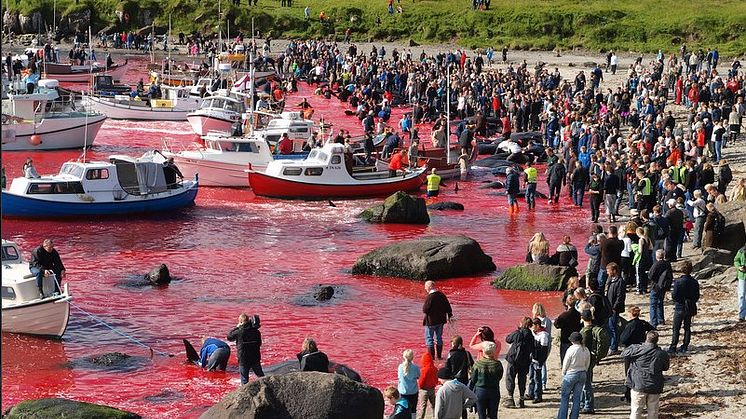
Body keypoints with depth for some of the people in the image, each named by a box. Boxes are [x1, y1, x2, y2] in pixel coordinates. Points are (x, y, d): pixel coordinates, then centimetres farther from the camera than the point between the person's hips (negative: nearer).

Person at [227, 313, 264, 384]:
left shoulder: (239, 332, -15)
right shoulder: (256, 331, -1)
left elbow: (229, 337, 2)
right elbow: (259, 343, 11)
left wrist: (236, 327, 7)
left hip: (243, 359, -4)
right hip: (255, 358, 4)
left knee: (244, 377, 3)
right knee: (260, 375, 18)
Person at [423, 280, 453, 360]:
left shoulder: (429, 297, -20)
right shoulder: (442, 295, 1)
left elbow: (425, 310, -20)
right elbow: (448, 306, 7)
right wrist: (449, 316, 18)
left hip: (431, 321, -7)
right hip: (440, 320, 7)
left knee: (429, 339, 4)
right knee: (439, 338, 16)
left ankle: (431, 357, 2)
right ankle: (439, 356, 21)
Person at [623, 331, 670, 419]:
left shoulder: (637, 349, -11)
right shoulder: (662, 354, -2)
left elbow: (624, 354, 2)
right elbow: (665, 368, 11)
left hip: (639, 386, -2)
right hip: (655, 388, 2)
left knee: (636, 411, 6)